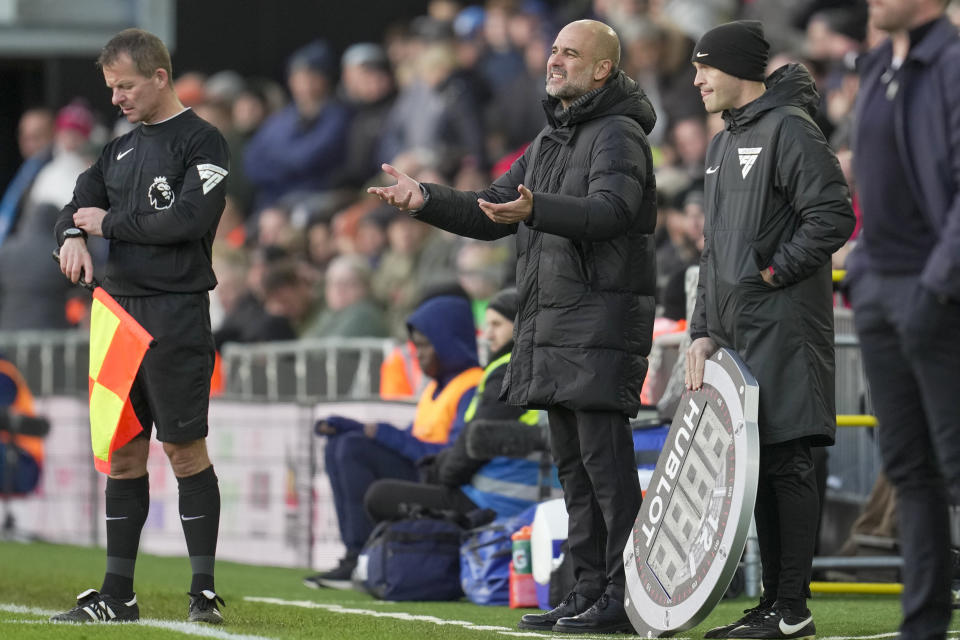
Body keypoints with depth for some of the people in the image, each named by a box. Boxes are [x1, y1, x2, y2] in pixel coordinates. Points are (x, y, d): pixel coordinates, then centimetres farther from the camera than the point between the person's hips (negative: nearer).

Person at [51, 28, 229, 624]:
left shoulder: (202, 141, -5)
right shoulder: (121, 149, 18)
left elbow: (188, 219, -17)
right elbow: (79, 202, 17)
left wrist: (110, 223, -7)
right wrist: (73, 235, -7)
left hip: (176, 314, -7)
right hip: (121, 309, 7)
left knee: (184, 450, -6)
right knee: (122, 454, 8)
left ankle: (205, 591, 0)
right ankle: (118, 595, 12)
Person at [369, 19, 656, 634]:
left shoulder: (619, 135, -9)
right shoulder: (550, 139, 21)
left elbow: (608, 212, -27)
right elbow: (491, 214, 22)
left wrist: (534, 210, -42)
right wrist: (425, 199, 7)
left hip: (603, 323, -9)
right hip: (550, 324, 9)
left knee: (605, 456, -12)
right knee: (573, 461, 10)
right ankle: (591, 589, 14)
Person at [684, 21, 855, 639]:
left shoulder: (789, 129, -8)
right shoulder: (722, 146, 20)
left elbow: (835, 216, -17)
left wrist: (772, 270, -12)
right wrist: (704, 332, 14)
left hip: (785, 326, -9)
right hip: (738, 332, 9)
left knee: (785, 460, -9)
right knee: (756, 464, 9)